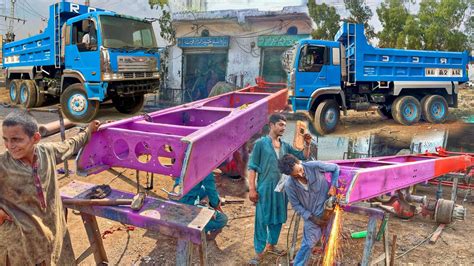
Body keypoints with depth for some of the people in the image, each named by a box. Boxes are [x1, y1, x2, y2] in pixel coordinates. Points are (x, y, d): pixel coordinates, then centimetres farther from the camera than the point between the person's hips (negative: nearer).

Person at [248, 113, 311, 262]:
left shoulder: (285, 146, 9)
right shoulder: (261, 143, -6)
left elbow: (303, 156, 14)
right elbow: (252, 167, -7)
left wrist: (307, 145, -5)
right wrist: (252, 188, -13)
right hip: (265, 187, -5)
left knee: (278, 219, 15)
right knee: (262, 220, 0)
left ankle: (271, 245, 33)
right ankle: (259, 252, 10)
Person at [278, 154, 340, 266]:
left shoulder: (314, 166, -21)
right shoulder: (290, 185, -20)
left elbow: (336, 168, -4)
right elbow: (296, 205, -6)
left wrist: (333, 186, -14)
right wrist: (312, 218, -11)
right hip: (312, 216, -2)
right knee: (309, 243, 5)